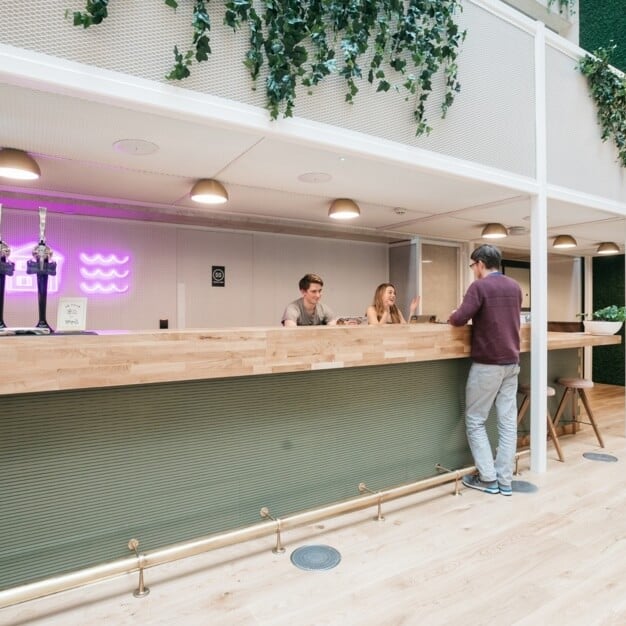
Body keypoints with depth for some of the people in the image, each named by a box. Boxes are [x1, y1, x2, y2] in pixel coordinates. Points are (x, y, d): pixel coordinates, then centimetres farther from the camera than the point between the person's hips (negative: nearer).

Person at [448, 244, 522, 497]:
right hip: (511, 362, 7)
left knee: (475, 421, 5)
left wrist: (451, 316, 3)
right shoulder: (515, 287, 11)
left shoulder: (479, 286, -12)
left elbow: (460, 319, -19)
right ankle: (505, 480, 15)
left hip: (487, 363, -7)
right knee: (508, 421, 8)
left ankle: (488, 478, 9)